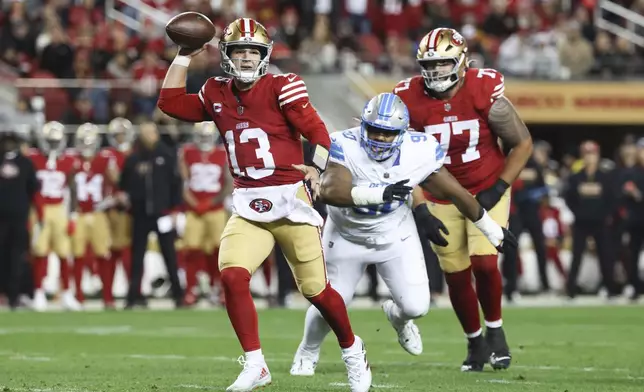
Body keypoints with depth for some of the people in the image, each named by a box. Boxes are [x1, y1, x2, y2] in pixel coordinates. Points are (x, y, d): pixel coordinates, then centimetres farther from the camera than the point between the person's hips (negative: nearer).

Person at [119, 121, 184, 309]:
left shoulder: (166, 155, -1)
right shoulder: (133, 159, 6)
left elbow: (175, 183, -2)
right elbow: (124, 184, 12)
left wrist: (174, 209, -5)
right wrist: (125, 197, -4)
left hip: (162, 212, -2)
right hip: (140, 214, 2)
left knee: (169, 255, 2)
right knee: (137, 256, 4)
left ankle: (178, 295, 8)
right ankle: (133, 296, 7)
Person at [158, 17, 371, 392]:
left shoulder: (281, 87, -7)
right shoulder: (217, 94, 9)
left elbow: (319, 133, -11)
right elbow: (170, 103, 13)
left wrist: (315, 171, -26)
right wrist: (184, 56, 8)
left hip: (290, 199, -4)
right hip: (248, 206, 4)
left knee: (315, 288, 1)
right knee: (232, 277, -17)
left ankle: (353, 350, 28)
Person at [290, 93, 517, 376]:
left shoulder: (419, 152, -22)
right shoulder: (346, 147, -30)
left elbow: (455, 193, -8)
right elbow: (330, 191, -46)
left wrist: (493, 231, 4)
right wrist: (380, 193, -57)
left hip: (395, 235, 2)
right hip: (347, 236, -2)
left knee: (416, 306, -7)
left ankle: (397, 316, 33)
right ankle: (307, 352, 36)